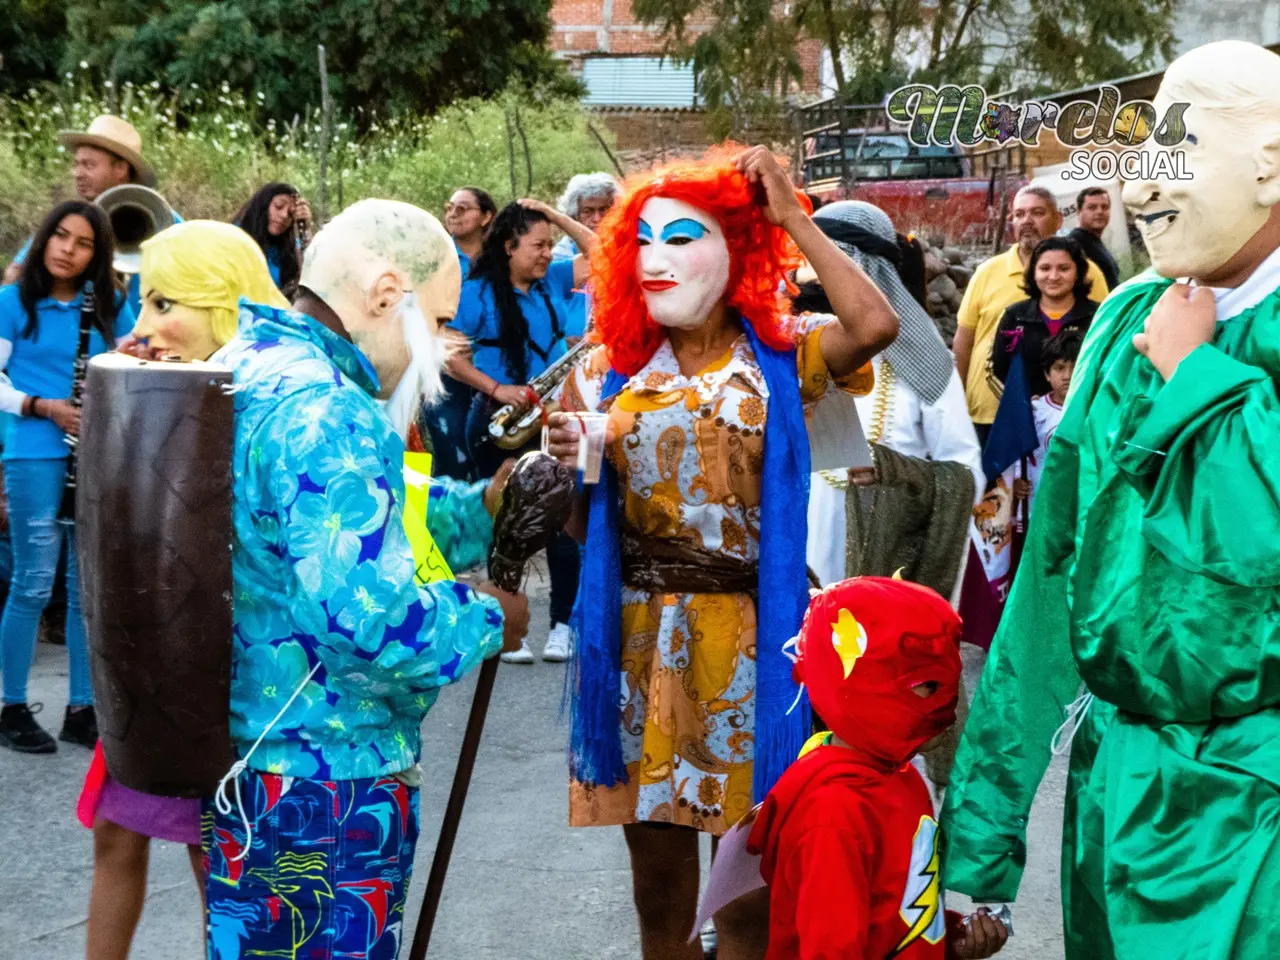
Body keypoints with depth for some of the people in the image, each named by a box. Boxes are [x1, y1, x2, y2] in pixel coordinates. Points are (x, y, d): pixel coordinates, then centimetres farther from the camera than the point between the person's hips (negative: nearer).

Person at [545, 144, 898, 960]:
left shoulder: (783, 359, -1)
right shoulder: (608, 372, 5)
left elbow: (876, 325, -22)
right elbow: (580, 525, 8)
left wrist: (791, 215, -14)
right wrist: (565, 465, -14)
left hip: (751, 637, -2)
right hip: (640, 639, 3)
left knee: (750, 885, 9)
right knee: (659, 885, 14)